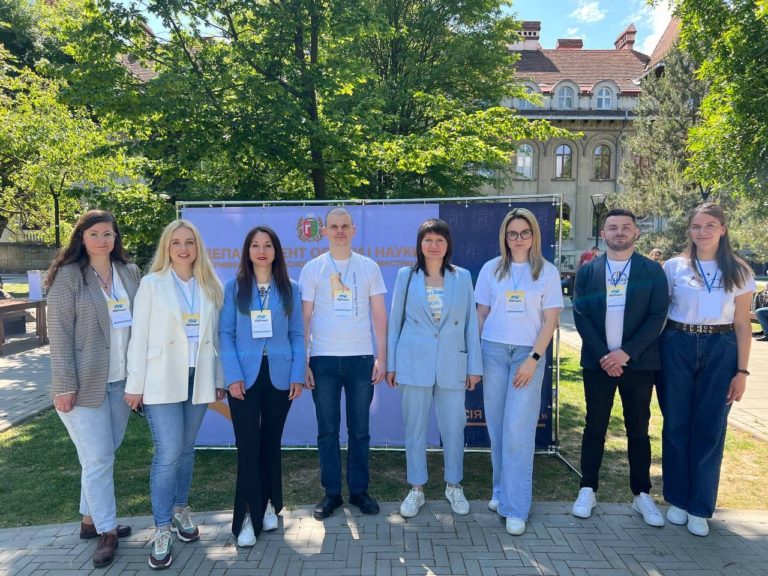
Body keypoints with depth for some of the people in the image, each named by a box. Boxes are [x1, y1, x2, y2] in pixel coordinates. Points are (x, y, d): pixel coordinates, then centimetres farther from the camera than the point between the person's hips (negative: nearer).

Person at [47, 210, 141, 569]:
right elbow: (59, 332, -10)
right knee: (98, 458, 1)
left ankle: (91, 519, 32)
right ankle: (106, 531, 16)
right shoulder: (69, 275, -8)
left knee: (104, 454, 15)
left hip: (121, 380, 5)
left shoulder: (129, 272, 7)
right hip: (85, 382, -5)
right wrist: (65, 384, -14)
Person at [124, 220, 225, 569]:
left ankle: (180, 510, 32)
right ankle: (161, 530, 7)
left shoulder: (210, 286, 7)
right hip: (162, 380, -3)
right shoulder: (151, 284, -1)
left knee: (186, 448, 14)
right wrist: (135, 385, -5)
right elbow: (139, 337, -3)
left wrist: (219, 378, 9)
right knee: (168, 453, -6)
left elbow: (215, 335, 9)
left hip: (198, 379, 3)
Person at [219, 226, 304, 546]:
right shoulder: (234, 287, 1)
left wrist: (298, 375, -4)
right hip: (245, 376, -2)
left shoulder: (289, 289, 6)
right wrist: (232, 375, -13)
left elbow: (297, 334, 4)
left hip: (279, 375, 2)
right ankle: (248, 515, 10)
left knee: (271, 442, 12)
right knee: (248, 444, -1)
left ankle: (268, 505, 28)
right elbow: (226, 334, -3)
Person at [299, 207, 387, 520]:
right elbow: (304, 318, 3)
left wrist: (382, 356, -1)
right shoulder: (312, 268, 4)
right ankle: (331, 492, 20)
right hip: (323, 359, 0)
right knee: (327, 430, 7)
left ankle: (359, 490, 23)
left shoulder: (369, 267, 5)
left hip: (361, 358, 1)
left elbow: (379, 314, 6)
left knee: (360, 429, 9)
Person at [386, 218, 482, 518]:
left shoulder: (462, 277, 3)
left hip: (452, 364, 1)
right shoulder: (406, 275, 2)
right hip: (414, 364, 0)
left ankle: (454, 486, 29)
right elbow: (395, 321, 4)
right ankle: (416, 489, 25)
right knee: (415, 428, 8)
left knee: (453, 426, 8)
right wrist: (390, 364, 2)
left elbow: (470, 323, 4)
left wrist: (474, 366, 2)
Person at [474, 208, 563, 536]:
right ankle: (502, 491, 24)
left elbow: (550, 320, -1)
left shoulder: (547, 272, 2)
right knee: (496, 427, 7)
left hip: (529, 354, -2)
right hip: (493, 351, 2)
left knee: (518, 430, -6)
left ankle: (516, 508, 3)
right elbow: (480, 315, 9)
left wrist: (533, 359, -10)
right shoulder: (491, 269, 6)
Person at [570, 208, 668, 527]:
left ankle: (642, 495, 22)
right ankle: (587, 490, 18)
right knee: (595, 427, 7)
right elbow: (580, 315, -2)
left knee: (638, 429, 9)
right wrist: (603, 355, -11)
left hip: (638, 362, 0)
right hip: (597, 362, 1)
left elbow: (657, 316, -5)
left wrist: (626, 352, -14)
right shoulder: (587, 271, 4)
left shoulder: (652, 270, 2)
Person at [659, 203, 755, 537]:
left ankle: (700, 508, 18)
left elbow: (742, 325, 4)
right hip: (677, 348, 0)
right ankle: (677, 499, 23)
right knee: (676, 425, 7)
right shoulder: (674, 267, 1)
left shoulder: (739, 272, 3)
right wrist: (654, 356, -2)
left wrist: (742, 371, 0)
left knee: (710, 429, 5)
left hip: (720, 351, 1)